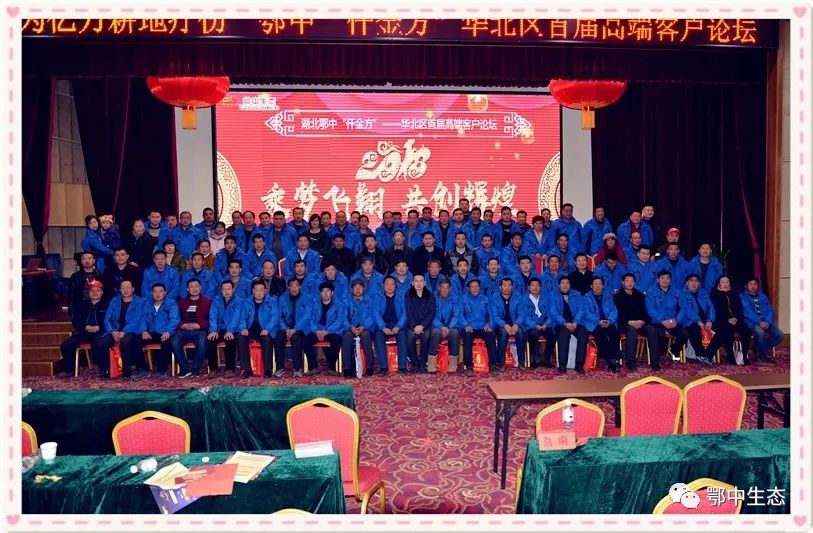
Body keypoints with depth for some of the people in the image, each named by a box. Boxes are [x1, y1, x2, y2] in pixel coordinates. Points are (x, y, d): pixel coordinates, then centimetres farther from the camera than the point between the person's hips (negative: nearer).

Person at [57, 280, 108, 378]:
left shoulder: (106, 305, 13)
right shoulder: (82, 304, 24)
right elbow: (75, 320, 15)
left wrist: (98, 328, -15)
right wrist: (85, 327, -5)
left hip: (99, 332, -4)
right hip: (84, 331, 4)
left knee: (100, 344, -38)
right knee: (65, 345, -18)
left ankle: (103, 369, -23)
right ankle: (68, 370, -2)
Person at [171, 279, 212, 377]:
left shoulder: (207, 302, 14)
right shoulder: (181, 302, 23)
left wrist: (198, 325, -12)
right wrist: (184, 325, -10)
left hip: (200, 330, -2)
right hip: (184, 330, 2)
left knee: (202, 343, -35)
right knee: (174, 342, -29)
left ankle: (195, 368, -14)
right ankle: (186, 368, -17)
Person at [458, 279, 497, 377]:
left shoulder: (484, 299, 20)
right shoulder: (464, 299, 13)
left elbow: (490, 314, 13)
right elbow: (460, 314, 2)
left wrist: (488, 324, -7)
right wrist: (466, 325, -16)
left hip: (482, 328, 2)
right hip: (469, 328, -2)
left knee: (491, 335, -29)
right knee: (467, 335, -35)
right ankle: (469, 366, -32)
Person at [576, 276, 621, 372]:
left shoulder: (608, 297, 21)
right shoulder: (586, 298, 11)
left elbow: (613, 311, 9)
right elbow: (586, 313, -3)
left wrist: (609, 321, -12)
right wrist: (599, 322, -17)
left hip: (608, 323, 3)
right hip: (593, 325, -3)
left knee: (615, 332, -30)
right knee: (601, 333, -34)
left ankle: (614, 359, -29)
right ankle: (610, 360, -31)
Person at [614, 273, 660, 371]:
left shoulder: (639, 295, 19)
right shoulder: (618, 296, 8)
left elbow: (644, 311, 9)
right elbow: (619, 313, -4)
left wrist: (642, 321, -13)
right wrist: (630, 322, -20)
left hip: (640, 323, 3)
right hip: (625, 323, -3)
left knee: (652, 330, -28)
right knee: (632, 330, -37)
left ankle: (655, 362, -28)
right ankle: (631, 363, -37)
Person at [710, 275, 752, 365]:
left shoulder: (734, 294, 23)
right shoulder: (715, 294, 11)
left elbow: (740, 308, 12)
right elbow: (717, 310, -1)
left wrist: (736, 318, -8)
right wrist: (728, 319, -14)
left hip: (735, 319, 4)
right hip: (722, 321, -4)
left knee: (746, 330, -26)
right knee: (727, 331, -36)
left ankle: (745, 356, -22)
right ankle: (730, 358, -34)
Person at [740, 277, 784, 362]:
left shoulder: (762, 296, 18)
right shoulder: (743, 297, 2)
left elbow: (770, 310, 7)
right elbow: (747, 313, -11)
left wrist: (767, 322, -13)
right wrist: (760, 322, -25)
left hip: (766, 322, 5)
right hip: (752, 322, -5)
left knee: (780, 335, -16)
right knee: (760, 332, -35)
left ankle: (760, 350, 5)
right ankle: (763, 354, -8)